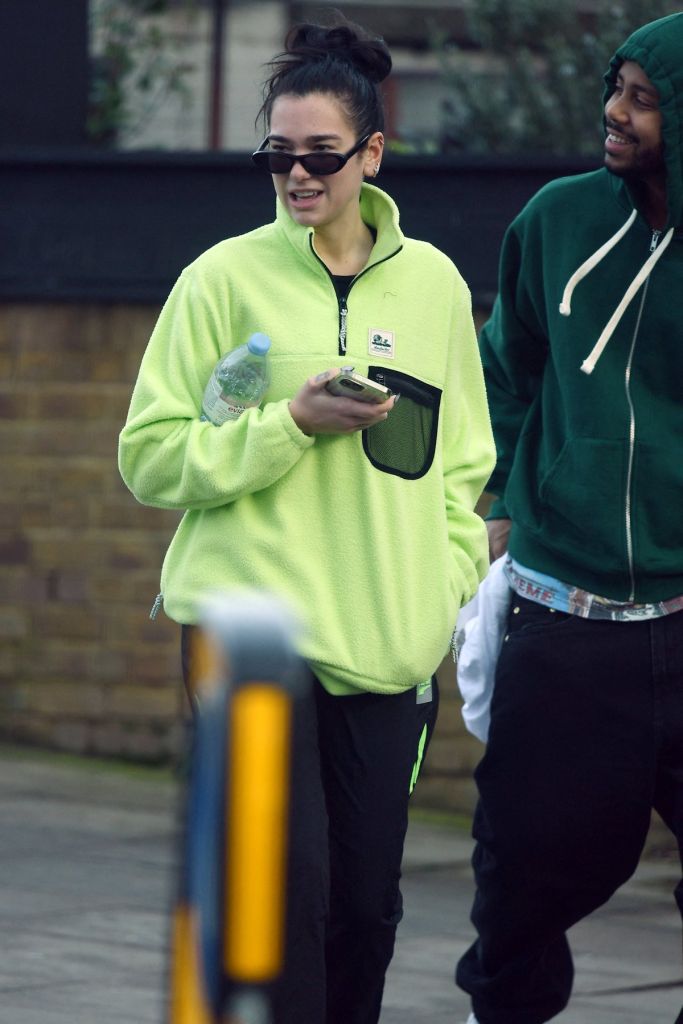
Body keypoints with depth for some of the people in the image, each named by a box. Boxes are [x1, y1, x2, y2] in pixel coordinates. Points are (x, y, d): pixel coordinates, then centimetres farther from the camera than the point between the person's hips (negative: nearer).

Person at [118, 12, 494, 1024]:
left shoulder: (434, 285, 10)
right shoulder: (225, 278, 0)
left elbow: (461, 466, 19)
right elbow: (151, 456, -2)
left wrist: (455, 602, 9)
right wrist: (292, 426, -13)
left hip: (387, 641, 3)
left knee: (368, 901, 5)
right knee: (289, 884, -12)